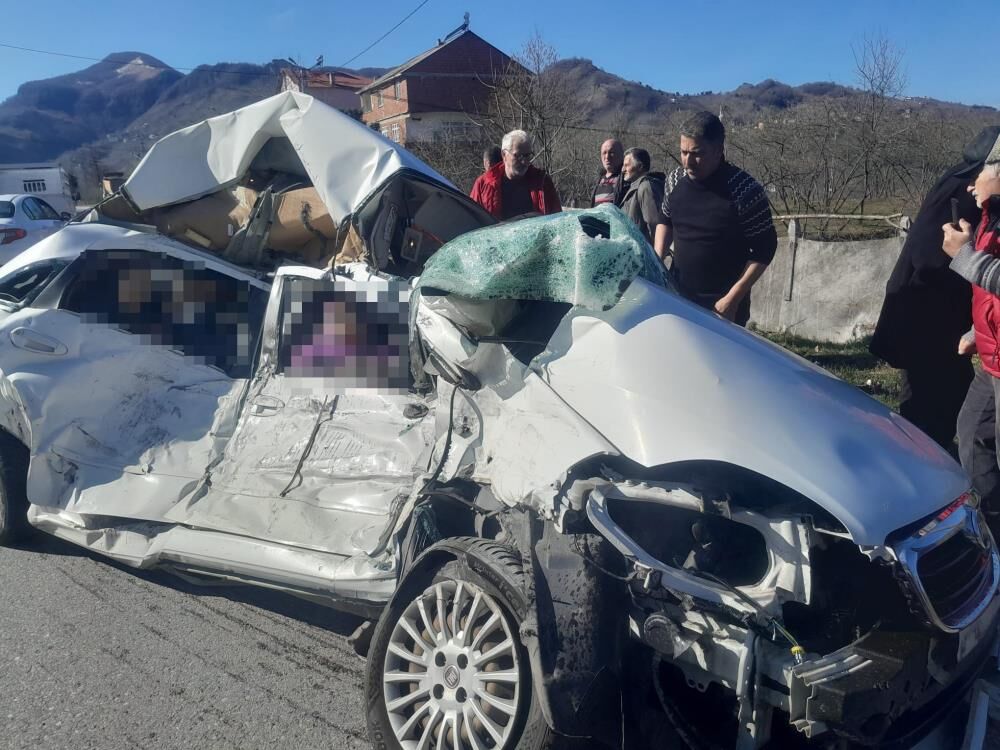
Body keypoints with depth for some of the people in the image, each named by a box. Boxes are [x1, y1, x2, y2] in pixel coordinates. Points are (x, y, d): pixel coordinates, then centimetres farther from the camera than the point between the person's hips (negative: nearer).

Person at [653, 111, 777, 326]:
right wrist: (657, 258, 0)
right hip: (676, 295, 5)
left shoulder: (745, 190, -16)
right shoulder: (675, 180, -1)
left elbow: (764, 249, -10)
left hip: (723, 307, -5)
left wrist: (733, 299, -17)